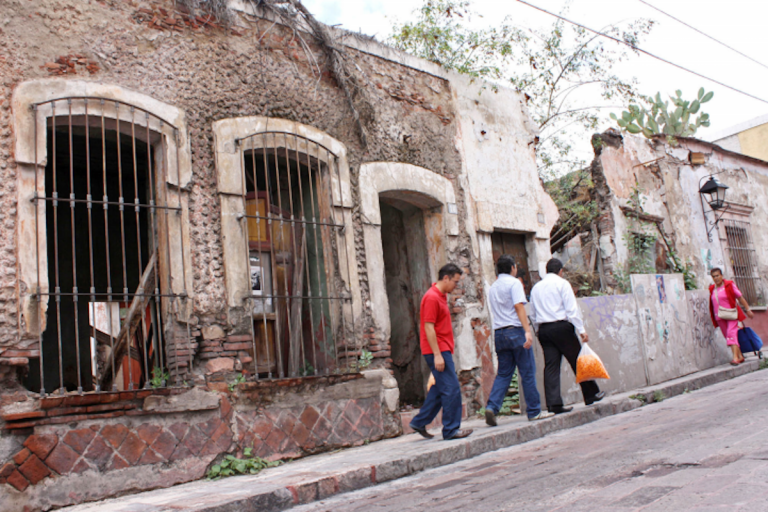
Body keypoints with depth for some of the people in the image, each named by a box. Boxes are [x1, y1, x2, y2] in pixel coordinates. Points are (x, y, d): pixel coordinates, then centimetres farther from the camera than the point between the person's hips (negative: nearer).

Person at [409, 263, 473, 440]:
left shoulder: (441, 296, 16)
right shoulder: (432, 297, -15)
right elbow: (429, 328, -20)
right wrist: (437, 355, -22)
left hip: (443, 350, 10)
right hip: (437, 351, -10)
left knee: (440, 389, 14)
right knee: (452, 389, -7)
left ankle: (420, 422, 21)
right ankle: (451, 430, 1)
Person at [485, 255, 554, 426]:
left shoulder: (492, 288, 18)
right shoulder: (514, 283, -4)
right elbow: (519, 306, -16)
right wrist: (527, 331, -21)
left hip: (498, 333, 7)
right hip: (515, 330, -7)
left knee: (503, 373, 7)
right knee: (528, 372, 1)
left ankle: (492, 407, -9)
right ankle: (534, 411, 6)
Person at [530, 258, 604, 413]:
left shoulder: (536, 288, 15)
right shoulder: (562, 283, 0)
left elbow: (533, 316, 16)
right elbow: (572, 309, -9)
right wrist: (581, 330, -9)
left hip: (543, 329, 5)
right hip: (561, 327, -5)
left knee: (550, 365, 1)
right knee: (578, 361, 7)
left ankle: (554, 403, -4)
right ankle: (591, 395, 17)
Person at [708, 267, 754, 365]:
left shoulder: (730, 285, -3)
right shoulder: (712, 289, 8)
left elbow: (740, 297, 0)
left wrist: (748, 310, 0)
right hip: (720, 317, 5)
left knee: (731, 334, -18)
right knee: (728, 336, 6)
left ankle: (735, 357, -24)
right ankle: (740, 356, 17)